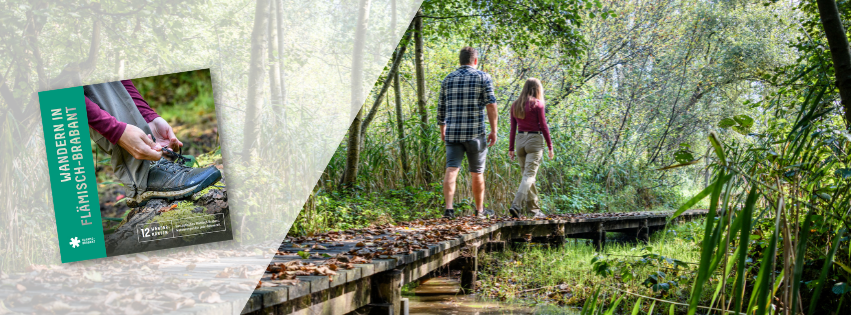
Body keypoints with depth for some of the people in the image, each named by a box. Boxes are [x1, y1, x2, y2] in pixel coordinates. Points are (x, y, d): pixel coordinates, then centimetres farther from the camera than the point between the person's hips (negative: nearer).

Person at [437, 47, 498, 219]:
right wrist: (494, 130, -6)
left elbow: (441, 107, 15)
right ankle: (480, 210, 22)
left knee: (451, 170, -4)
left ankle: (449, 208, -20)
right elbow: (491, 104, -9)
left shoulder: (448, 79, 12)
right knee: (477, 172, 10)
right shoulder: (483, 77, 1)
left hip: (452, 133, 3)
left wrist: (442, 130, 27)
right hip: (474, 132, -3)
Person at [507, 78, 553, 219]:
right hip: (535, 140, -5)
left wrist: (511, 148, 12)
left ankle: (535, 209, 18)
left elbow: (512, 128, 9)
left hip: (520, 140, 5)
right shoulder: (537, 104, -7)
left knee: (527, 175, 13)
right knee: (529, 176, -8)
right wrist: (550, 146, 1)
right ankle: (516, 205, -22)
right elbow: (543, 126, -6)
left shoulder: (515, 105, 8)